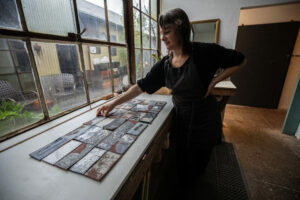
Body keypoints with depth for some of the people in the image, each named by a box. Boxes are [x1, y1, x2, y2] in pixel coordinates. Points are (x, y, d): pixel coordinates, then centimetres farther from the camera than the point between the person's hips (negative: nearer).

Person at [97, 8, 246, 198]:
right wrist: (113, 104, -11)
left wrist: (213, 82, -15)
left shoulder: (204, 52, -18)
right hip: (181, 118, 3)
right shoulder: (164, 64, -6)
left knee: (201, 158, 21)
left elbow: (240, 60, -5)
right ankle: (185, 189, 52)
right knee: (183, 162, 18)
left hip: (205, 118, -2)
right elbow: (141, 86, -7)